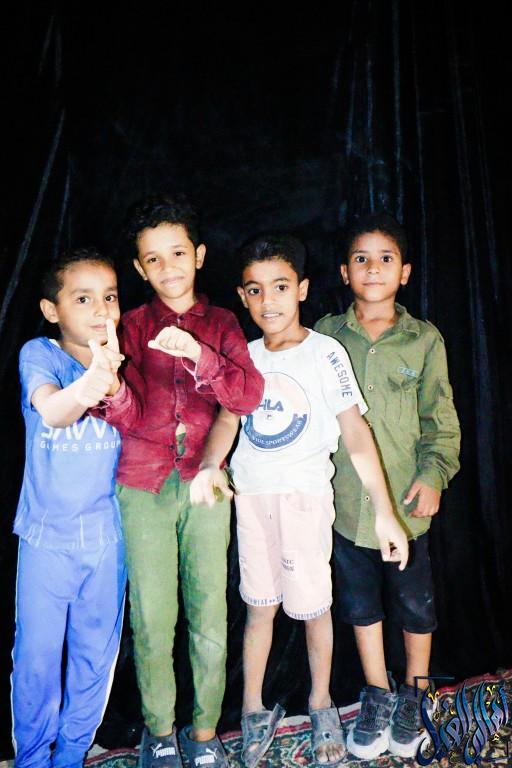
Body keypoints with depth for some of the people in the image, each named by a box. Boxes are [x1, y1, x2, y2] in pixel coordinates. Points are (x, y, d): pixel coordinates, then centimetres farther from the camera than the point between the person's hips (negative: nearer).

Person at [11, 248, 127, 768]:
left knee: (96, 655, 12)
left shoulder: (122, 360, 0)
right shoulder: (39, 354, -10)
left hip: (107, 535, 3)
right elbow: (50, 409, -31)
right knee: (37, 657, 5)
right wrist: (85, 388, -52)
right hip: (47, 535, -2)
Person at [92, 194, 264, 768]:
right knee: (152, 617, 4)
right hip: (144, 487, 0)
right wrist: (113, 390, -30)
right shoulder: (133, 325, 3)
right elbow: (132, 417, -7)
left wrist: (198, 355, -27)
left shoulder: (221, 323, 6)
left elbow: (250, 395, -11)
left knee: (209, 612, 5)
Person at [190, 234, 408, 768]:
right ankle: (253, 710, 28)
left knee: (313, 606, 7)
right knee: (258, 605, 12)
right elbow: (228, 418, 3)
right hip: (251, 495, 4)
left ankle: (320, 704, 31)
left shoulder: (325, 353, -9)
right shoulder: (245, 356, 5)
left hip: (305, 495, -3)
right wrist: (210, 465, -18)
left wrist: (384, 512, -15)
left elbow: (356, 434, -11)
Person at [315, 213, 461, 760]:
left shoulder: (425, 340, -2)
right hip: (344, 500, 1)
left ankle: (413, 694, 37)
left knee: (414, 602, 12)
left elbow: (441, 421, 1)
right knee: (360, 601, 15)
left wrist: (434, 475, -11)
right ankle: (377, 695, 37)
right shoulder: (327, 335, 0)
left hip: (405, 500, -1)